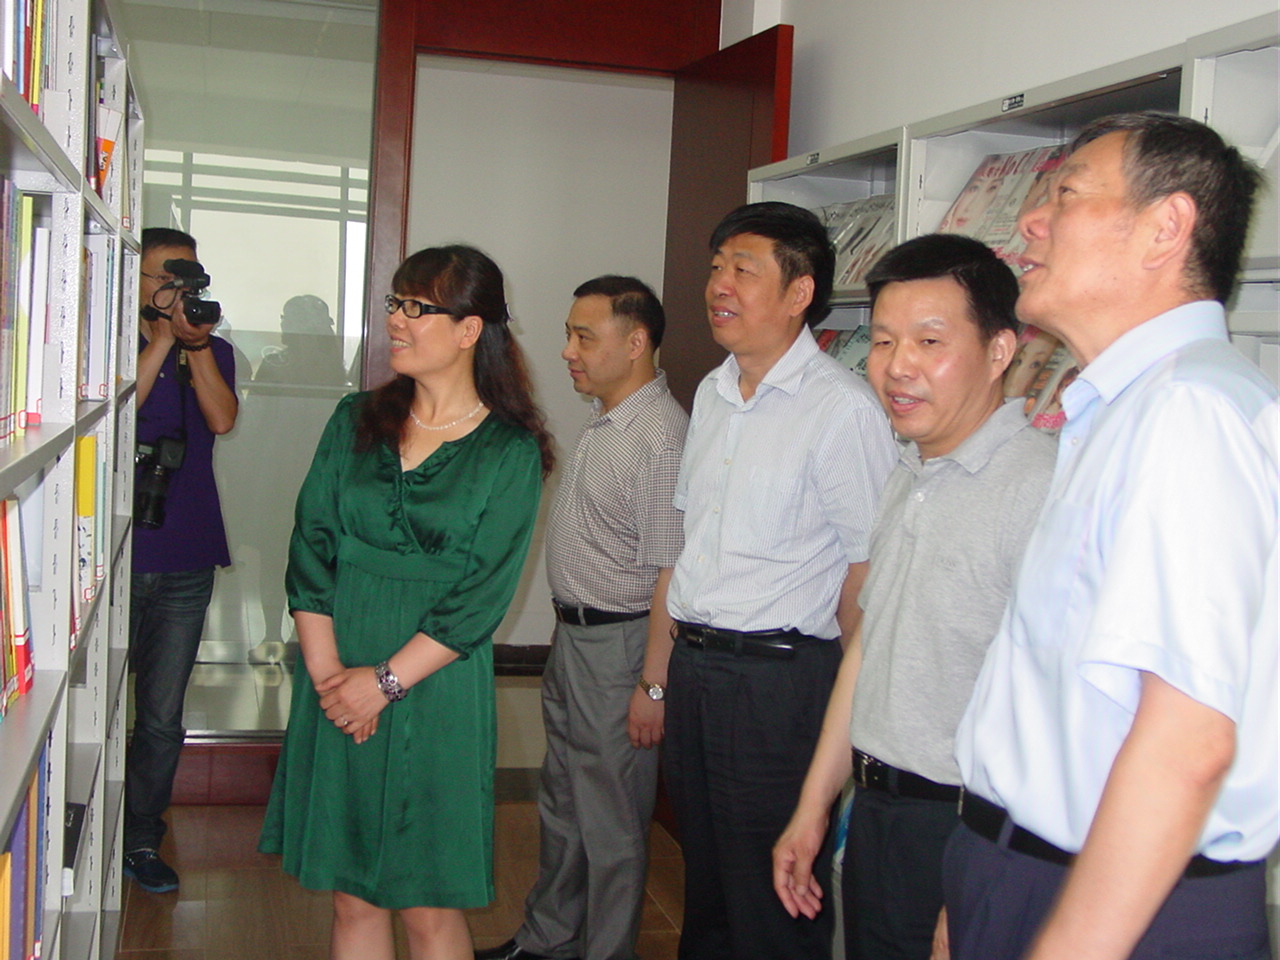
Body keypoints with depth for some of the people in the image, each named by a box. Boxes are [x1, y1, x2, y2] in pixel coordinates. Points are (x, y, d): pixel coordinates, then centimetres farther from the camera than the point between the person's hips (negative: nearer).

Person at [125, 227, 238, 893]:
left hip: (185, 563, 2)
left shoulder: (212, 351, 11)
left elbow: (222, 418, -7)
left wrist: (196, 341, -13)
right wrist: (165, 337, -15)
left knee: (161, 718, 7)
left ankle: (140, 840, 21)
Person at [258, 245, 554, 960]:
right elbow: (310, 553, 2)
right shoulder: (356, 421, 8)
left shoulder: (510, 452, -4)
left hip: (437, 692, -4)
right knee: (352, 897, 12)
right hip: (338, 687, 4)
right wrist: (326, 672, -8)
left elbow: (481, 599, -9)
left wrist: (385, 681, -13)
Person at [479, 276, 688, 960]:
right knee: (561, 807, 22)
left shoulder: (662, 436, -21)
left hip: (618, 646, -10)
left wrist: (653, 683, -22)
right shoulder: (603, 423, 9)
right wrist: (568, 634, 17)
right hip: (572, 638, 10)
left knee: (611, 825, 5)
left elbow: (671, 571, -23)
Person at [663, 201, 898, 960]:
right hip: (693, 663, 8)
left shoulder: (843, 407, -15)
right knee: (705, 886, 20)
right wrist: (664, 670, 15)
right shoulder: (713, 393, 12)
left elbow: (867, 571, -13)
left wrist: (848, 709, -10)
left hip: (780, 676, -8)